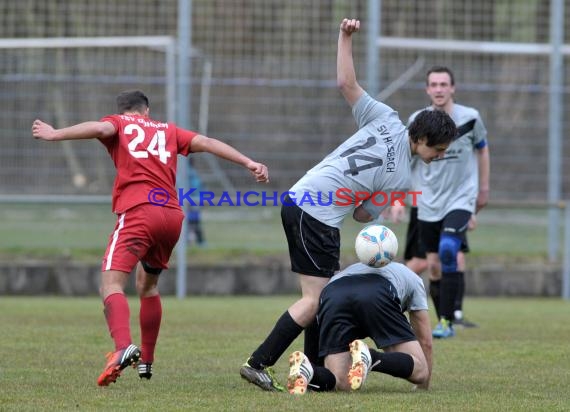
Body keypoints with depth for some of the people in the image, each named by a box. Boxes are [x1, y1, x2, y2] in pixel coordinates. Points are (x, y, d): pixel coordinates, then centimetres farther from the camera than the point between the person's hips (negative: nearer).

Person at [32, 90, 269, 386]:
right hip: (172, 214, 5)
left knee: (112, 284, -15)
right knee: (148, 285, 26)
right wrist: (249, 163, 13)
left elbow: (101, 128, -6)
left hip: (137, 211, -5)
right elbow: (207, 143, 16)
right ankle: (146, 361, 30)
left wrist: (56, 134, -9)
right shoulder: (168, 131, 26)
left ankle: (124, 348, -41)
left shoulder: (118, 124, 16)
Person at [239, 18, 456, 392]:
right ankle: (258, 364, -11)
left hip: (297, 198, 9)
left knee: (326, 295, 14)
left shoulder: (386, 119, 3)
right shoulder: (400, 179, -11)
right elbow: (364, 216, 1)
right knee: (315, 299, -7)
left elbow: (346, 82, 2)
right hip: (319, 219, -9)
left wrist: (346, 38, 8)